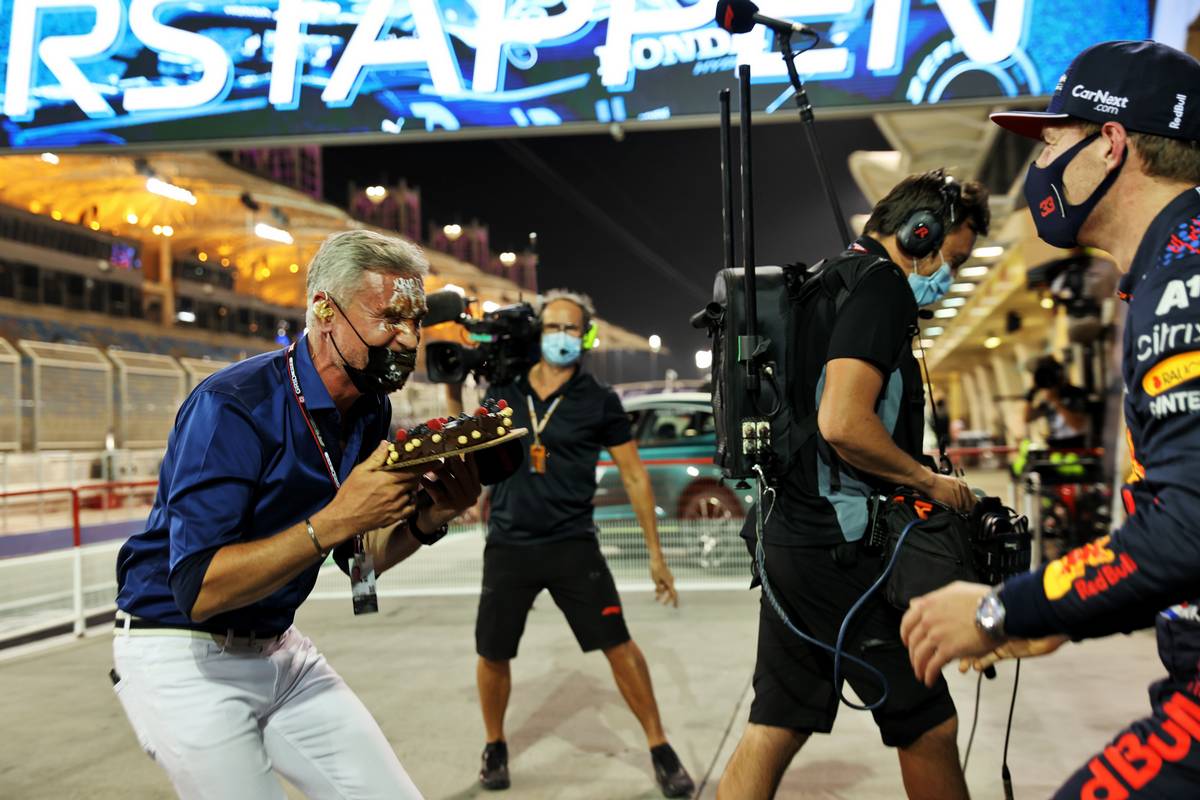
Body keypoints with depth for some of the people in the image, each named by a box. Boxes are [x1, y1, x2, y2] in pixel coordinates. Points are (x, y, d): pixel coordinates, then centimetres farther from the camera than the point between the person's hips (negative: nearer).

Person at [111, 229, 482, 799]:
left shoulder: (369, 410, 1)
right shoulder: (234, 406, -23)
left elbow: (358, 557, 7)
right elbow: (198, 590, -28)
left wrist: (427, 519, -13)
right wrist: (333, 520, -34)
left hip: (280, 648, 7)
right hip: (180, 655, -7)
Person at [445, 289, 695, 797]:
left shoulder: (599, 401, -4)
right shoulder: (504, 389, 1)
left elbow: (634, 476, 1)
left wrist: (655, 554, -1)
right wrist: (453, 383, 2)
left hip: (573, 545, -2)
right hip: (508, 546, 2)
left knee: (618, 645, -6)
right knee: (493, 654, 8)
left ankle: (660, 750, 11)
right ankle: (495, 747, 33)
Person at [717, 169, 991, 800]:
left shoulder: (828, 282, 20)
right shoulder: (879, 285, -11)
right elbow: (844, 423, -24)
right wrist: (930, 481, -10)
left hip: (792, 539, 10)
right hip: (844, 550, -10)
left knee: (775, 728, 9)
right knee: (929, 727, 5)